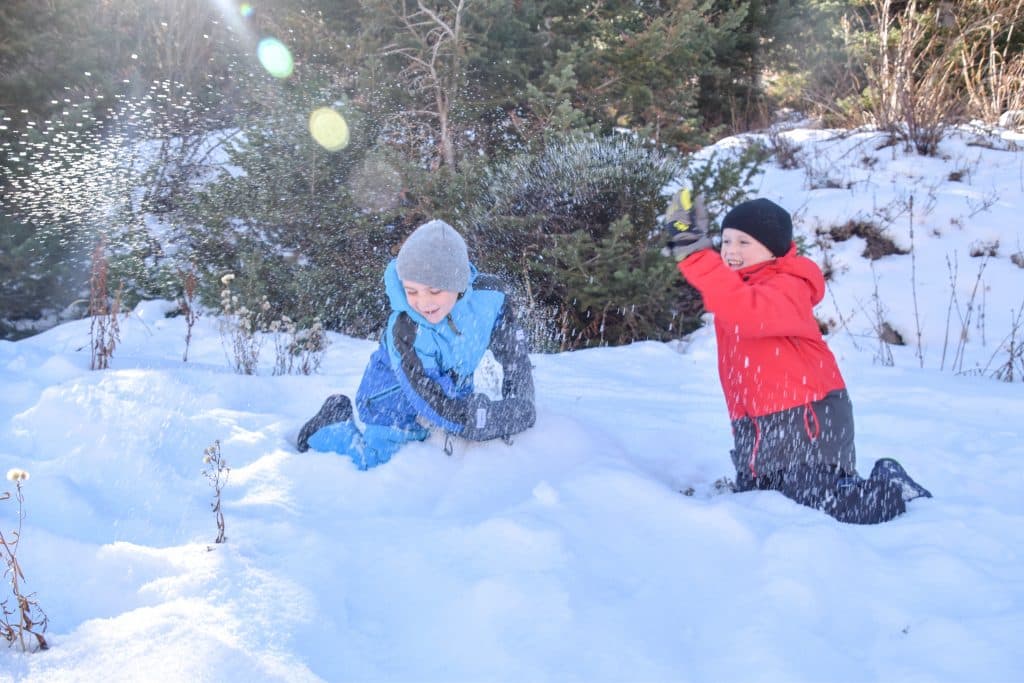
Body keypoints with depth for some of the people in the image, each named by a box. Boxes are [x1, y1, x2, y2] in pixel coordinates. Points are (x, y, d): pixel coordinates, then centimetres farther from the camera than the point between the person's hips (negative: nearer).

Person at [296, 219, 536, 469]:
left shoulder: (488, 295, -27)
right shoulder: (403, 330, -38)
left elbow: (515, 354, -10)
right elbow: (438, 409, -38)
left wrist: (518, 409, -19)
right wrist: (513, 418, -34)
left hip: (453, 390, 5)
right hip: (398, 398, -5)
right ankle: (338, 417, 23)